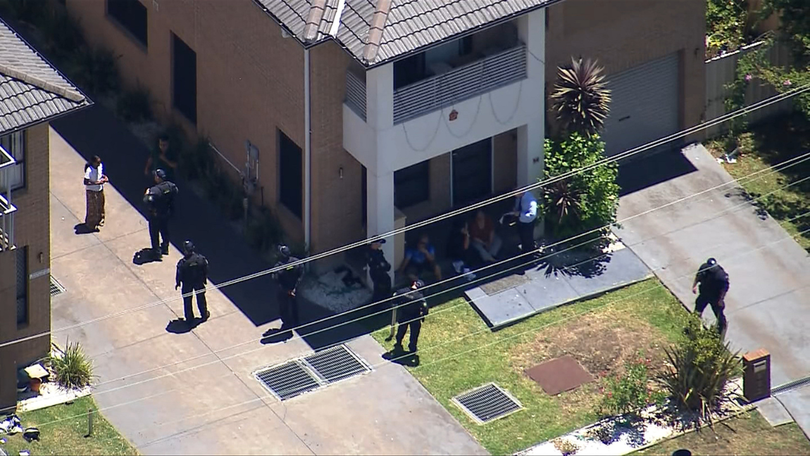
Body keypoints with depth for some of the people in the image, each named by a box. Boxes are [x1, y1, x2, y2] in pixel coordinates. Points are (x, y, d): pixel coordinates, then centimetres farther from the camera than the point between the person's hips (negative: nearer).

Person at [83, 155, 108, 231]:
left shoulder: (100, 166, -8)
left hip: (100, 189, 6)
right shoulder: (89, 171, -29)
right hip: (91, 191, -6)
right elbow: (86, 182, -27)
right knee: (92, 208, 10)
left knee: (100, 206, 21)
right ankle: (91, 225, 29)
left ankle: (99, 221, 44)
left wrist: (104, 177, -8)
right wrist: (96, 183, -32)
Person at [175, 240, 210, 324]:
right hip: (199, 282, 2)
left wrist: (177, 283, 5)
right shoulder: (201, 259, -22)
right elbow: (206, 270, -6)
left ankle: (189, 318, 31)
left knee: (187, 301, 18)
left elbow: (179, 274, -15)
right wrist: (205, 278, 13)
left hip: (187, 284, -2)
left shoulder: (182, 263, -30)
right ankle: (204, 315, 40)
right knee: (201, 298, 23)